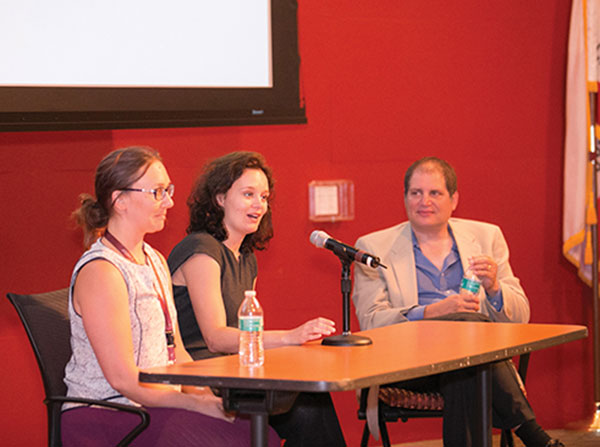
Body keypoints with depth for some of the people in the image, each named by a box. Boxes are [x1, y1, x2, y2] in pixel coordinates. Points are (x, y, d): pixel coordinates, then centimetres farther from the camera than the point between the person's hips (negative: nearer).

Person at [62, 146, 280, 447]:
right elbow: (122, 377, -18)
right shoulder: (99, 271, -13)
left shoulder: (155, 261, 16)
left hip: (154, 407, 8)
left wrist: (210, 397, -1)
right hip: (102, 419, -8)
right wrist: (202, 404, -19)